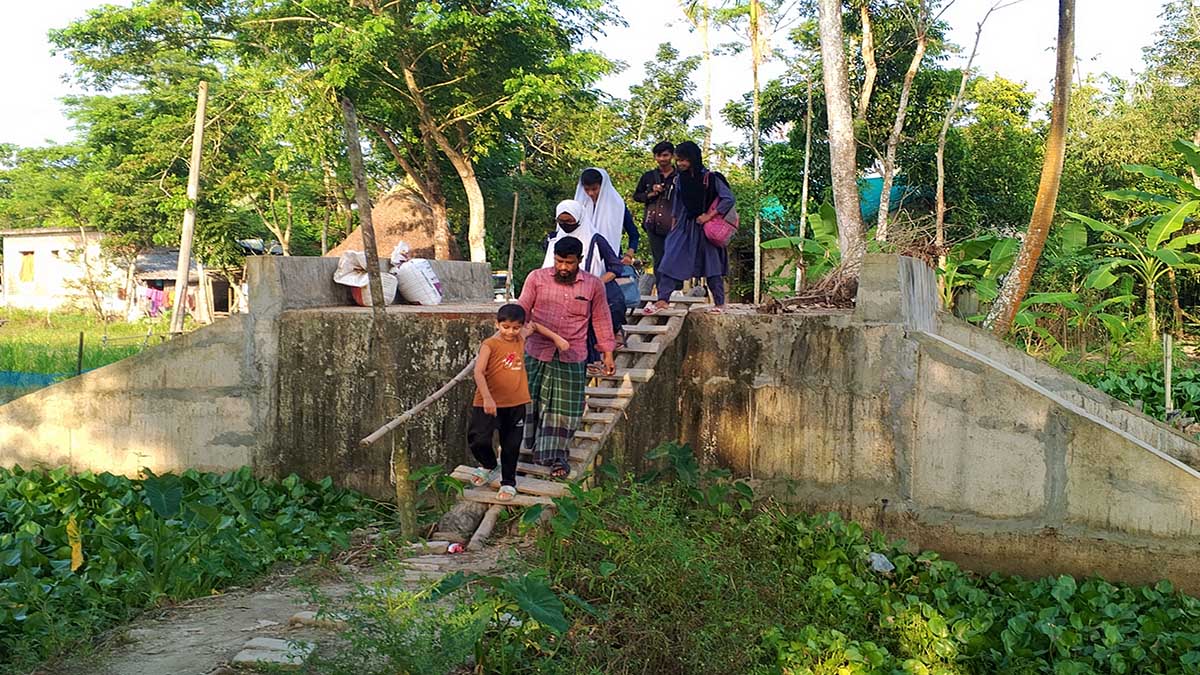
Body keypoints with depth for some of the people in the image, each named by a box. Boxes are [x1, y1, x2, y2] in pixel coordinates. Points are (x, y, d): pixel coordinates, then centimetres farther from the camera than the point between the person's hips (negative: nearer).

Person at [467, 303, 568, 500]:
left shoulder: (520, 338, 5)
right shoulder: (490, 345, -11)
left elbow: (534, 326, 28)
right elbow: (478, 372, -21)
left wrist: (556, 338, 22)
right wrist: (487, 398, -31)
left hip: (516, 404, 4)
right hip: (490, 404, -4)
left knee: (511, 446, 10)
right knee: (478, 440, -8)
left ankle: (508, 483, 26)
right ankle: (490, 466, 23)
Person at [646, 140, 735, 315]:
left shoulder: (709, 178, -11)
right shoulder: (680, 179, 4)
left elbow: (729, 198, -14)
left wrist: (709, 216, -17)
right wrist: (674, 225, 16)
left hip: (704, 228, -4)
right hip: (684, 226, 4)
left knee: (711, 264, 5)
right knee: (671, 260, -6)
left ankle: (719, 303, 16)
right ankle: (663, 299, -5)